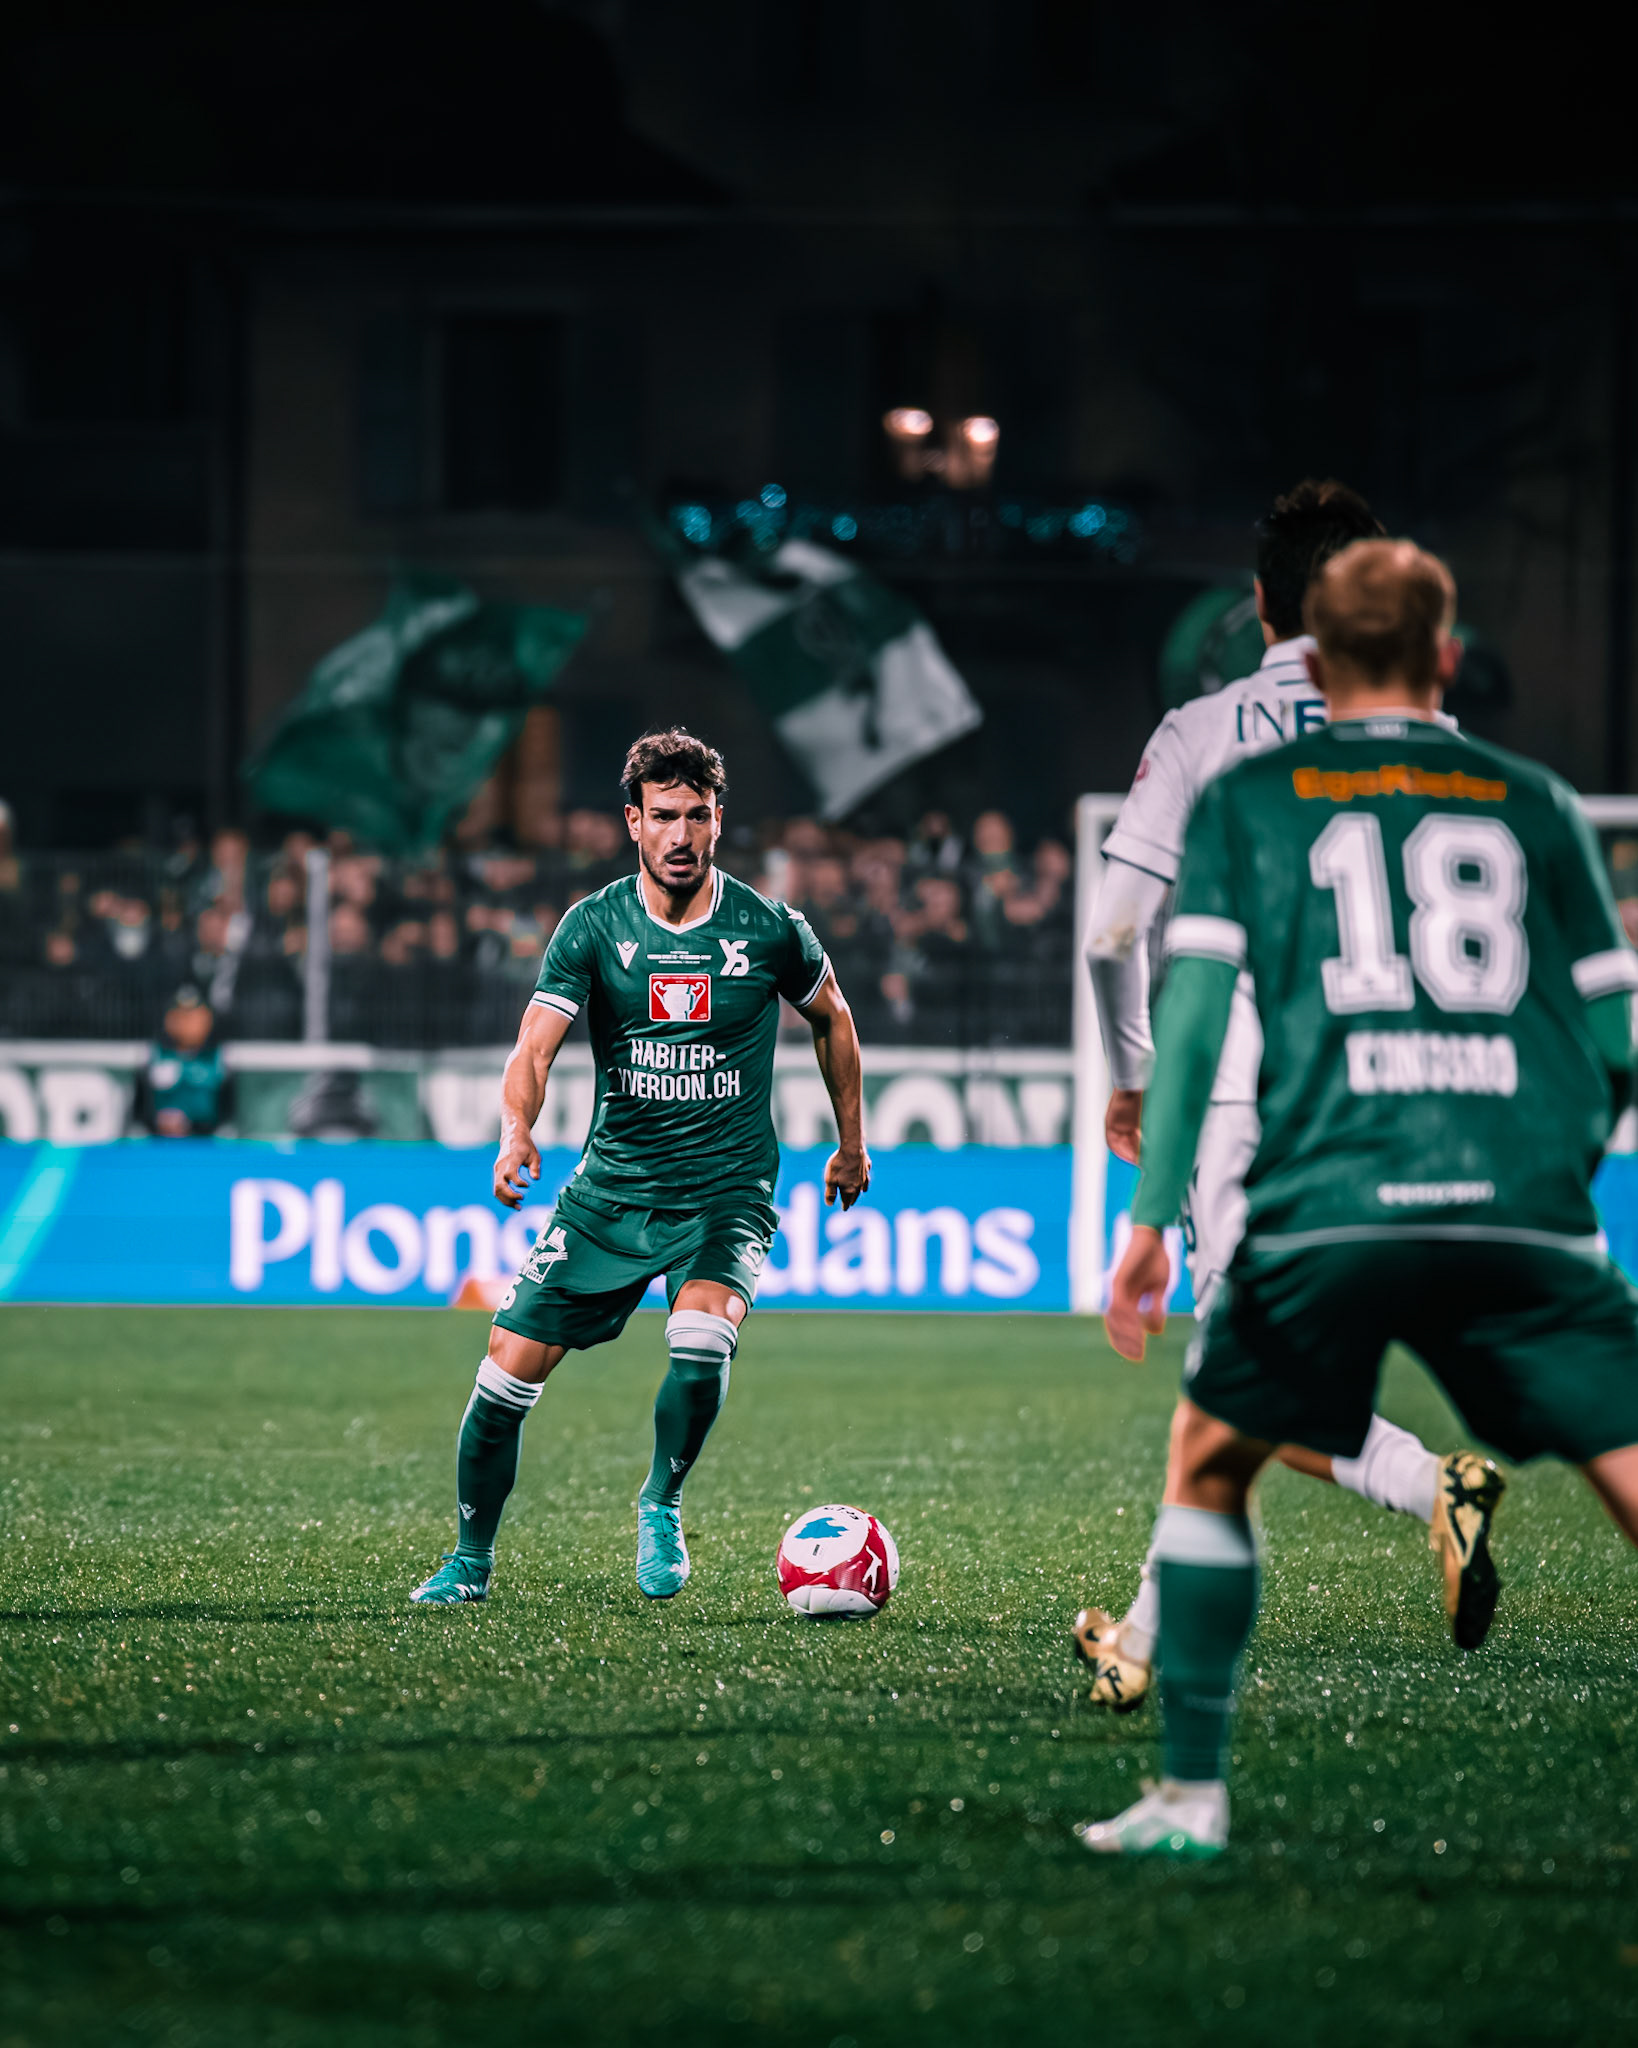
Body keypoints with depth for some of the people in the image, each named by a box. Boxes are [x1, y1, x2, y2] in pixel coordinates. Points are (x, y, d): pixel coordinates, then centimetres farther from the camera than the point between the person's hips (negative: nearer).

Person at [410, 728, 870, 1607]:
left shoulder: (769, 930, -4)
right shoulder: (594, 926, -4)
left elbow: (830, 1017, 16)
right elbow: (536, 1045, -13)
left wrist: (851, 1142, 22)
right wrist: (516, 1130, -34)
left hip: (727, 1188, -2)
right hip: (613, 1182, 2)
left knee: (701, 1341, -29)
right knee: (511, 1364, -4)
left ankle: (662, 1505, -2)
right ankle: (471, 1559, 16)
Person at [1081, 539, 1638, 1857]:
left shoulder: (1246, 800, 13)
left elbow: (1193, 1010, 4)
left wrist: (1152, 1218, 5)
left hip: (1326, 1205, 0)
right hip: (1525, 1217, 0)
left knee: (1208, 1464, 22)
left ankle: (1192, 1796, 18)